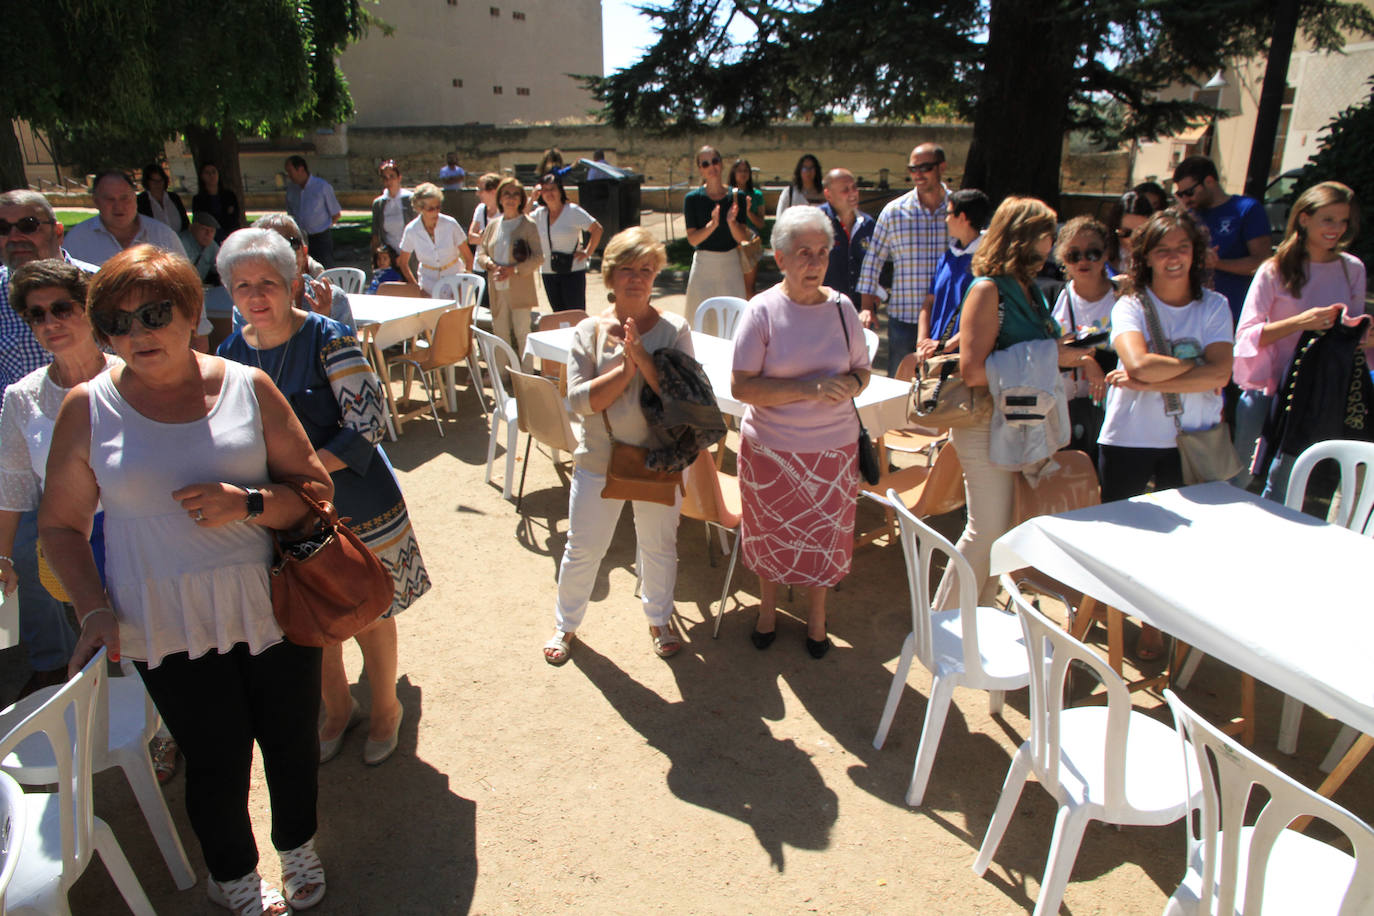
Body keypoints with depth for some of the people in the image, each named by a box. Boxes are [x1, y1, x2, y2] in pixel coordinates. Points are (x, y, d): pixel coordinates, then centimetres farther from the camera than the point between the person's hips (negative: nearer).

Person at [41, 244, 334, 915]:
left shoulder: (247, 388, -2)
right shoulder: (87, 408, -2)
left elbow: (315, 489, 0)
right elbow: (61, 523, 5)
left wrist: (248, 502, -18)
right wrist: (94, 609, -6)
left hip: (272, 605, 1)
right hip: (169, 627, -1)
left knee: (292, 740, 15)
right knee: (217, 761, 10)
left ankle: (297, 847, 45)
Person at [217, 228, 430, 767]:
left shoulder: (327, 339, -15)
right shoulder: (231, 353, 0)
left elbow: (367, 428, -20)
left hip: (353, 506, -4)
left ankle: (385, 708, 36)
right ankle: (337, 709, 42)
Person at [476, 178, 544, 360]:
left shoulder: (528, 224, -3)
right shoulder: (493, 224, 11)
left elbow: (538, 257, -8)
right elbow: (481, 252, 14)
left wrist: (513, 270, -17)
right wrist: (491, 265, -8)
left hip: (520, 289, -5)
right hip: (497, 289, 5)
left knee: (522, 333, -4)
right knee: (500, 334, 10)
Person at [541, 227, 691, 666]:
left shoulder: (673, 329, -7)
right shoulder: (590, 330, -5)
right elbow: (580, 399, -14)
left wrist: (642, 358, -25)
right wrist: (626, 367, -23)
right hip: (599, 459, 0)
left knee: (659, 545, 17)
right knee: (583, 547, 12)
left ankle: (659, 618, 43)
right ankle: (566, 623, 36)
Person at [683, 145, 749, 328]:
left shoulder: (736, 197, 1)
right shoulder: (692, 198, -3)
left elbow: (742, 238, -3)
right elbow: (692, 239, -8)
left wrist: (732, 221, -22)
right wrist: (712, 224, -23)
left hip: (731, 262, 1)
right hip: (704, 264, -1)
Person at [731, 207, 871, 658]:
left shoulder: (842, 307, -2)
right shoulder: (762, 310, -12)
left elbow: (862, 370, 9)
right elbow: (741, 386, -17)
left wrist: (850, 383, -16)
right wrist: (809, 388, -26)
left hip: (833, 447, 2)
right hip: (771, 448, -2)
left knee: (824, 535, 15)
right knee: (770, 534, 16)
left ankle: (817, 613, 41)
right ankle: (768, 607, 43)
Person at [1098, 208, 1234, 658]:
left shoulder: (1214, 306, 1)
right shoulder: (1130, 305, -5)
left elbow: (1219, 375, -13)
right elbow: (1140, 363, -24)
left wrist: (1149, 382, -19)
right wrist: (1197, 363, -13)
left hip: (1191, 441, 2)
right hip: (1129, 438, -2)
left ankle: (1154, 623, 29)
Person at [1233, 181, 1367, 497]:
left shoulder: (1352, 269, 5)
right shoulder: (1275, 270, -7)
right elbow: (1246, 334, -13)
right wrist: (1300, 322, -25)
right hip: (1266, 387, -3)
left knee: (1283, 482, 13)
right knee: (1238, 477, 5)